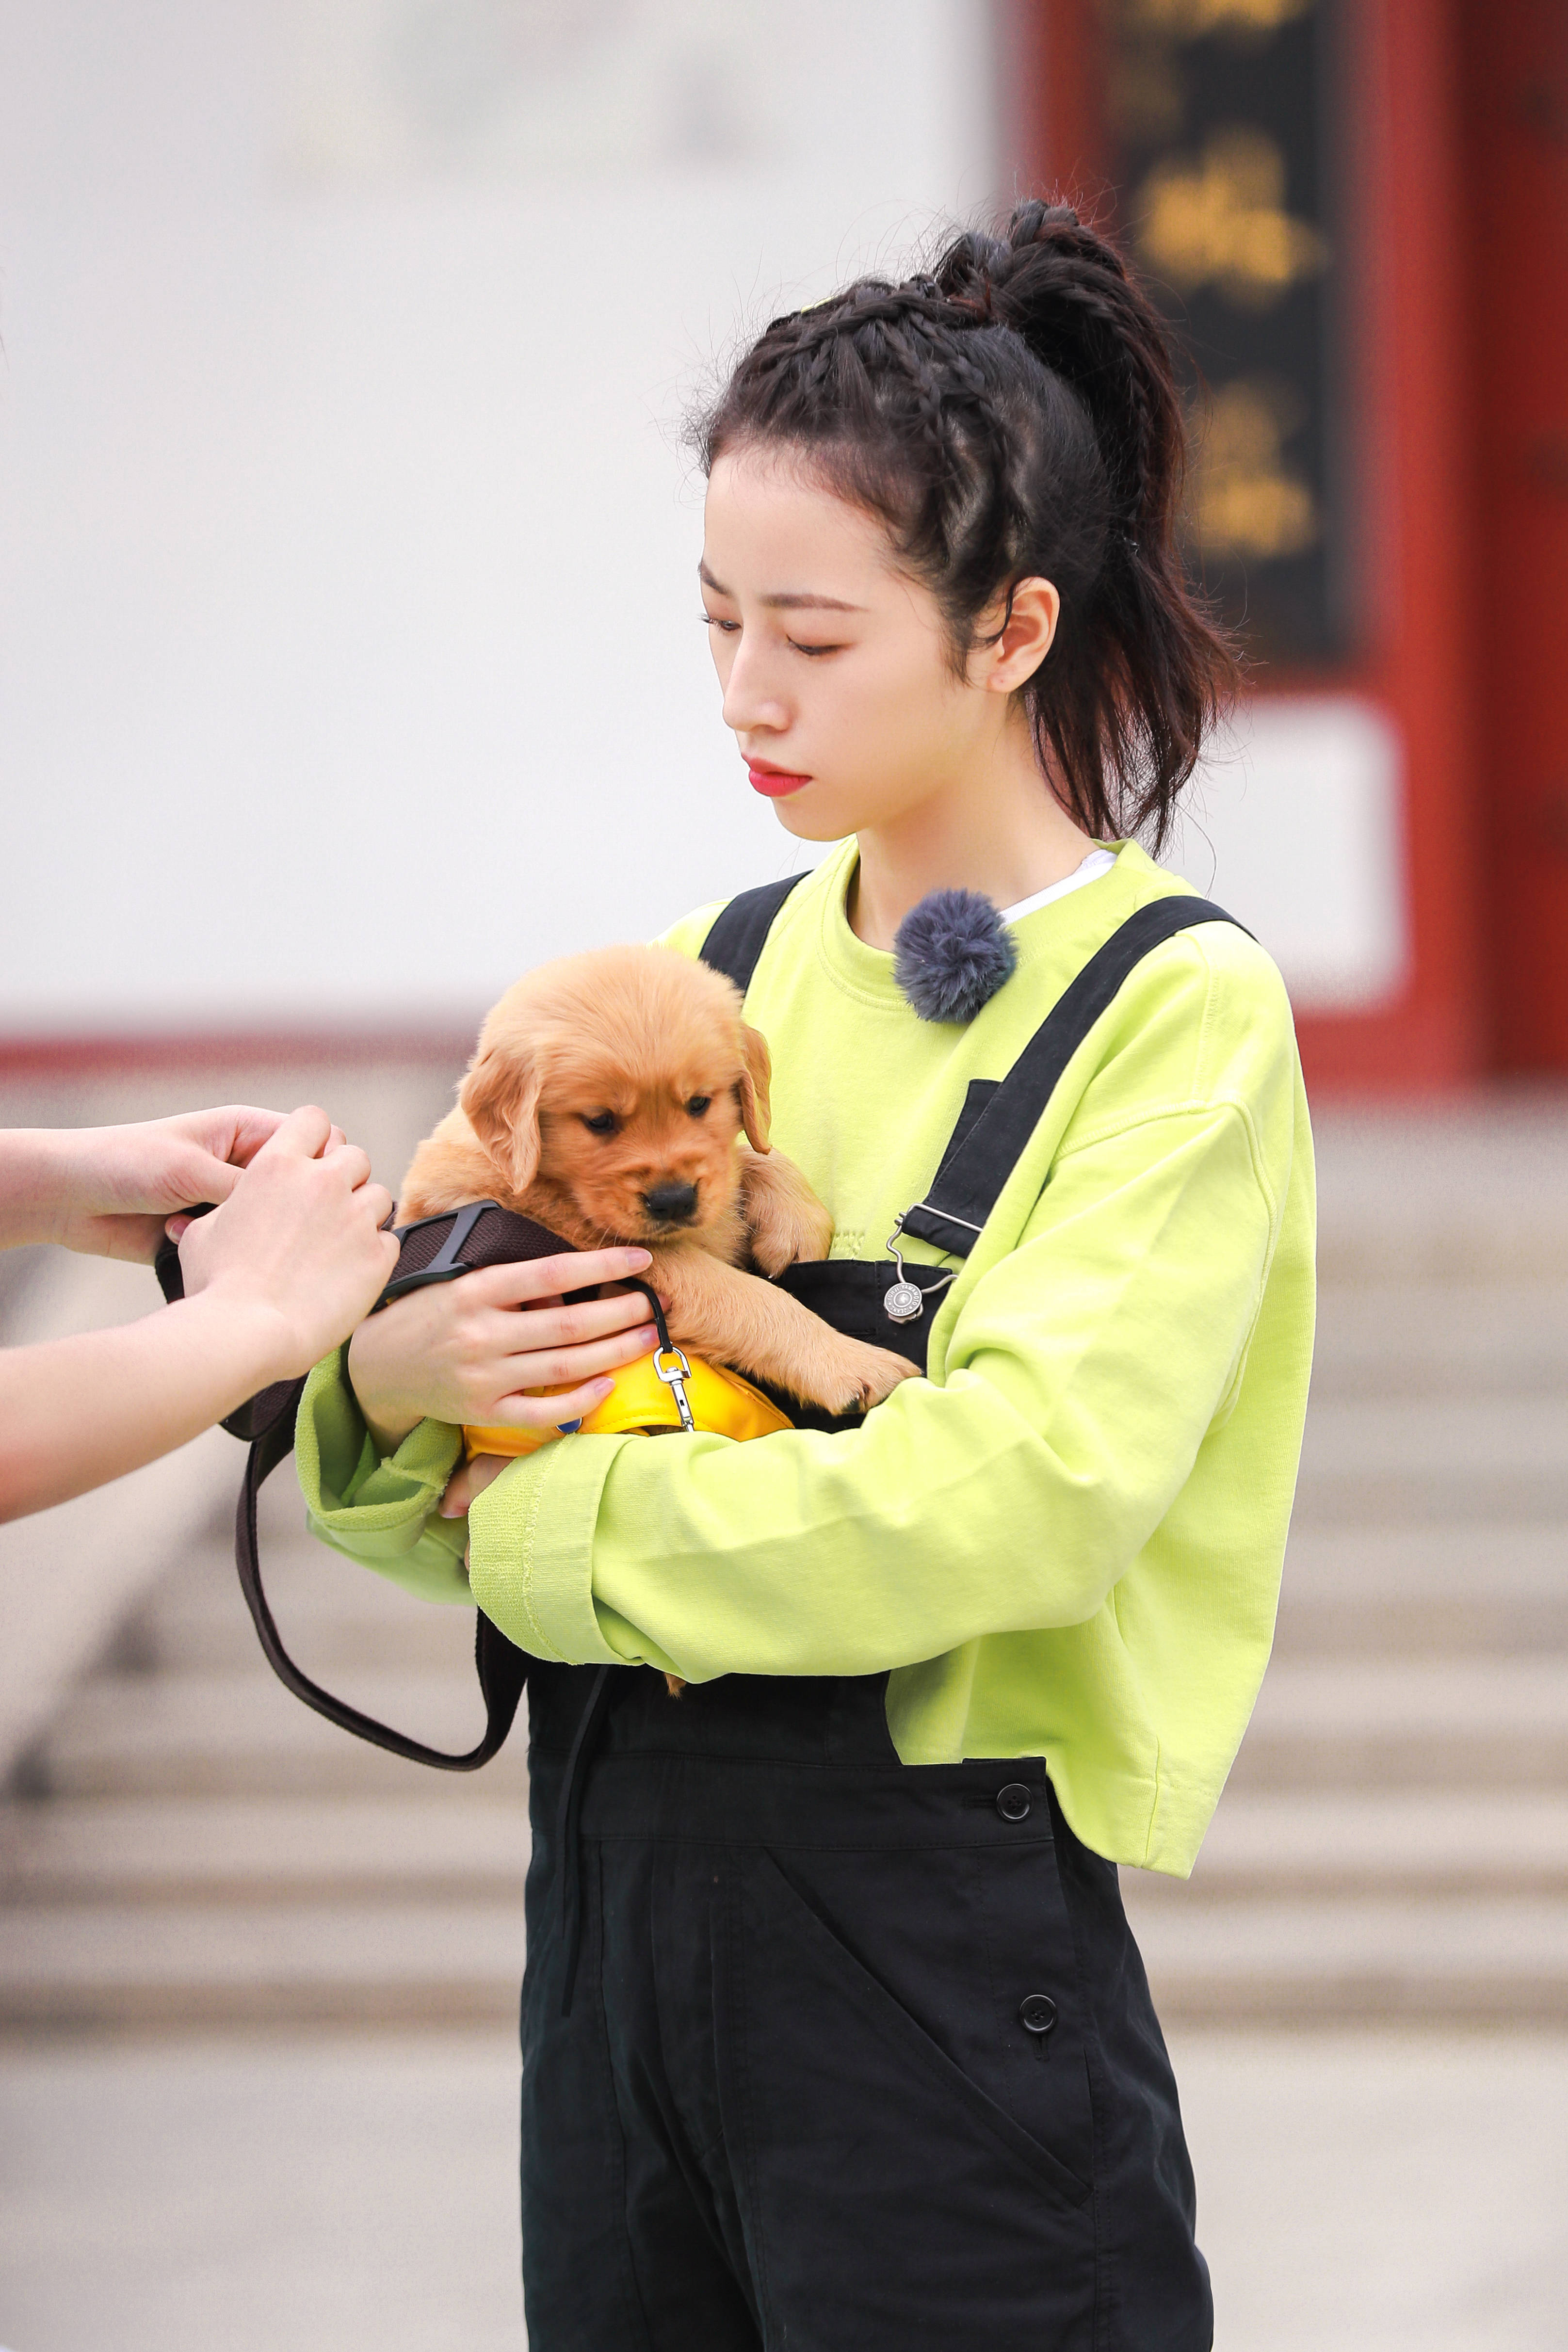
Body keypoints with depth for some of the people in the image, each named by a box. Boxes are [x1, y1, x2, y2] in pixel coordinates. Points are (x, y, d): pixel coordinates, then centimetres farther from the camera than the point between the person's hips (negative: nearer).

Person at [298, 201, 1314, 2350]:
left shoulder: (1178, 1007, -7)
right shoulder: (709, 975, 11)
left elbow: (1023, 1497, -21)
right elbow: (440, 1495, 12)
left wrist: (557, 1532, -14)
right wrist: (386, 1386, -12)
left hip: (942, 1913, -6)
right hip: (617, 1886, 6)